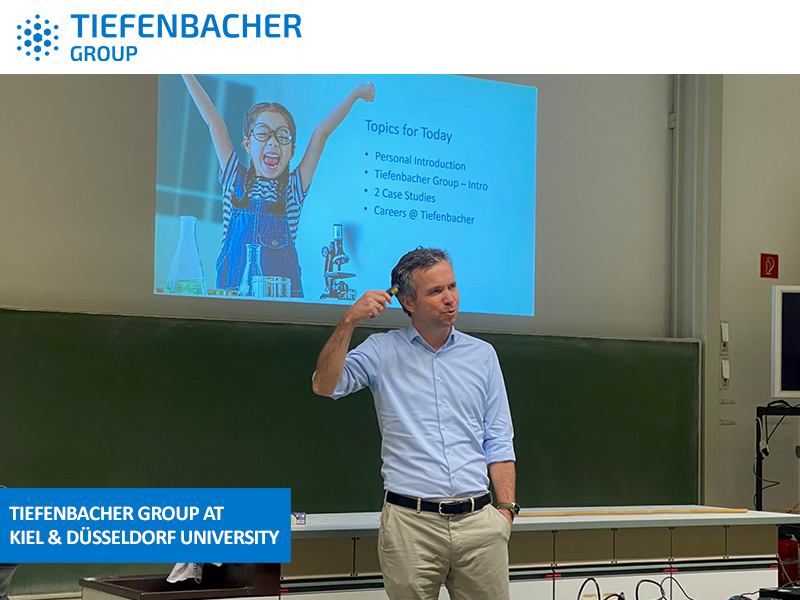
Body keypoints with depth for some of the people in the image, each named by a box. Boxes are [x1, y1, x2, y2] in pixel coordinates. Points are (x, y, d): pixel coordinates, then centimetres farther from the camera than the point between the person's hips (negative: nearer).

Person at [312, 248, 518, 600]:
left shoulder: (482, 355, 13)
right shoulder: (383, 351, 6)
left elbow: (498, 442, 12)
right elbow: (325, 385, -9)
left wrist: (507, 508, 3)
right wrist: (349, 322, -16)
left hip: (478, 519, 2)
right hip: (410, 521, -2)